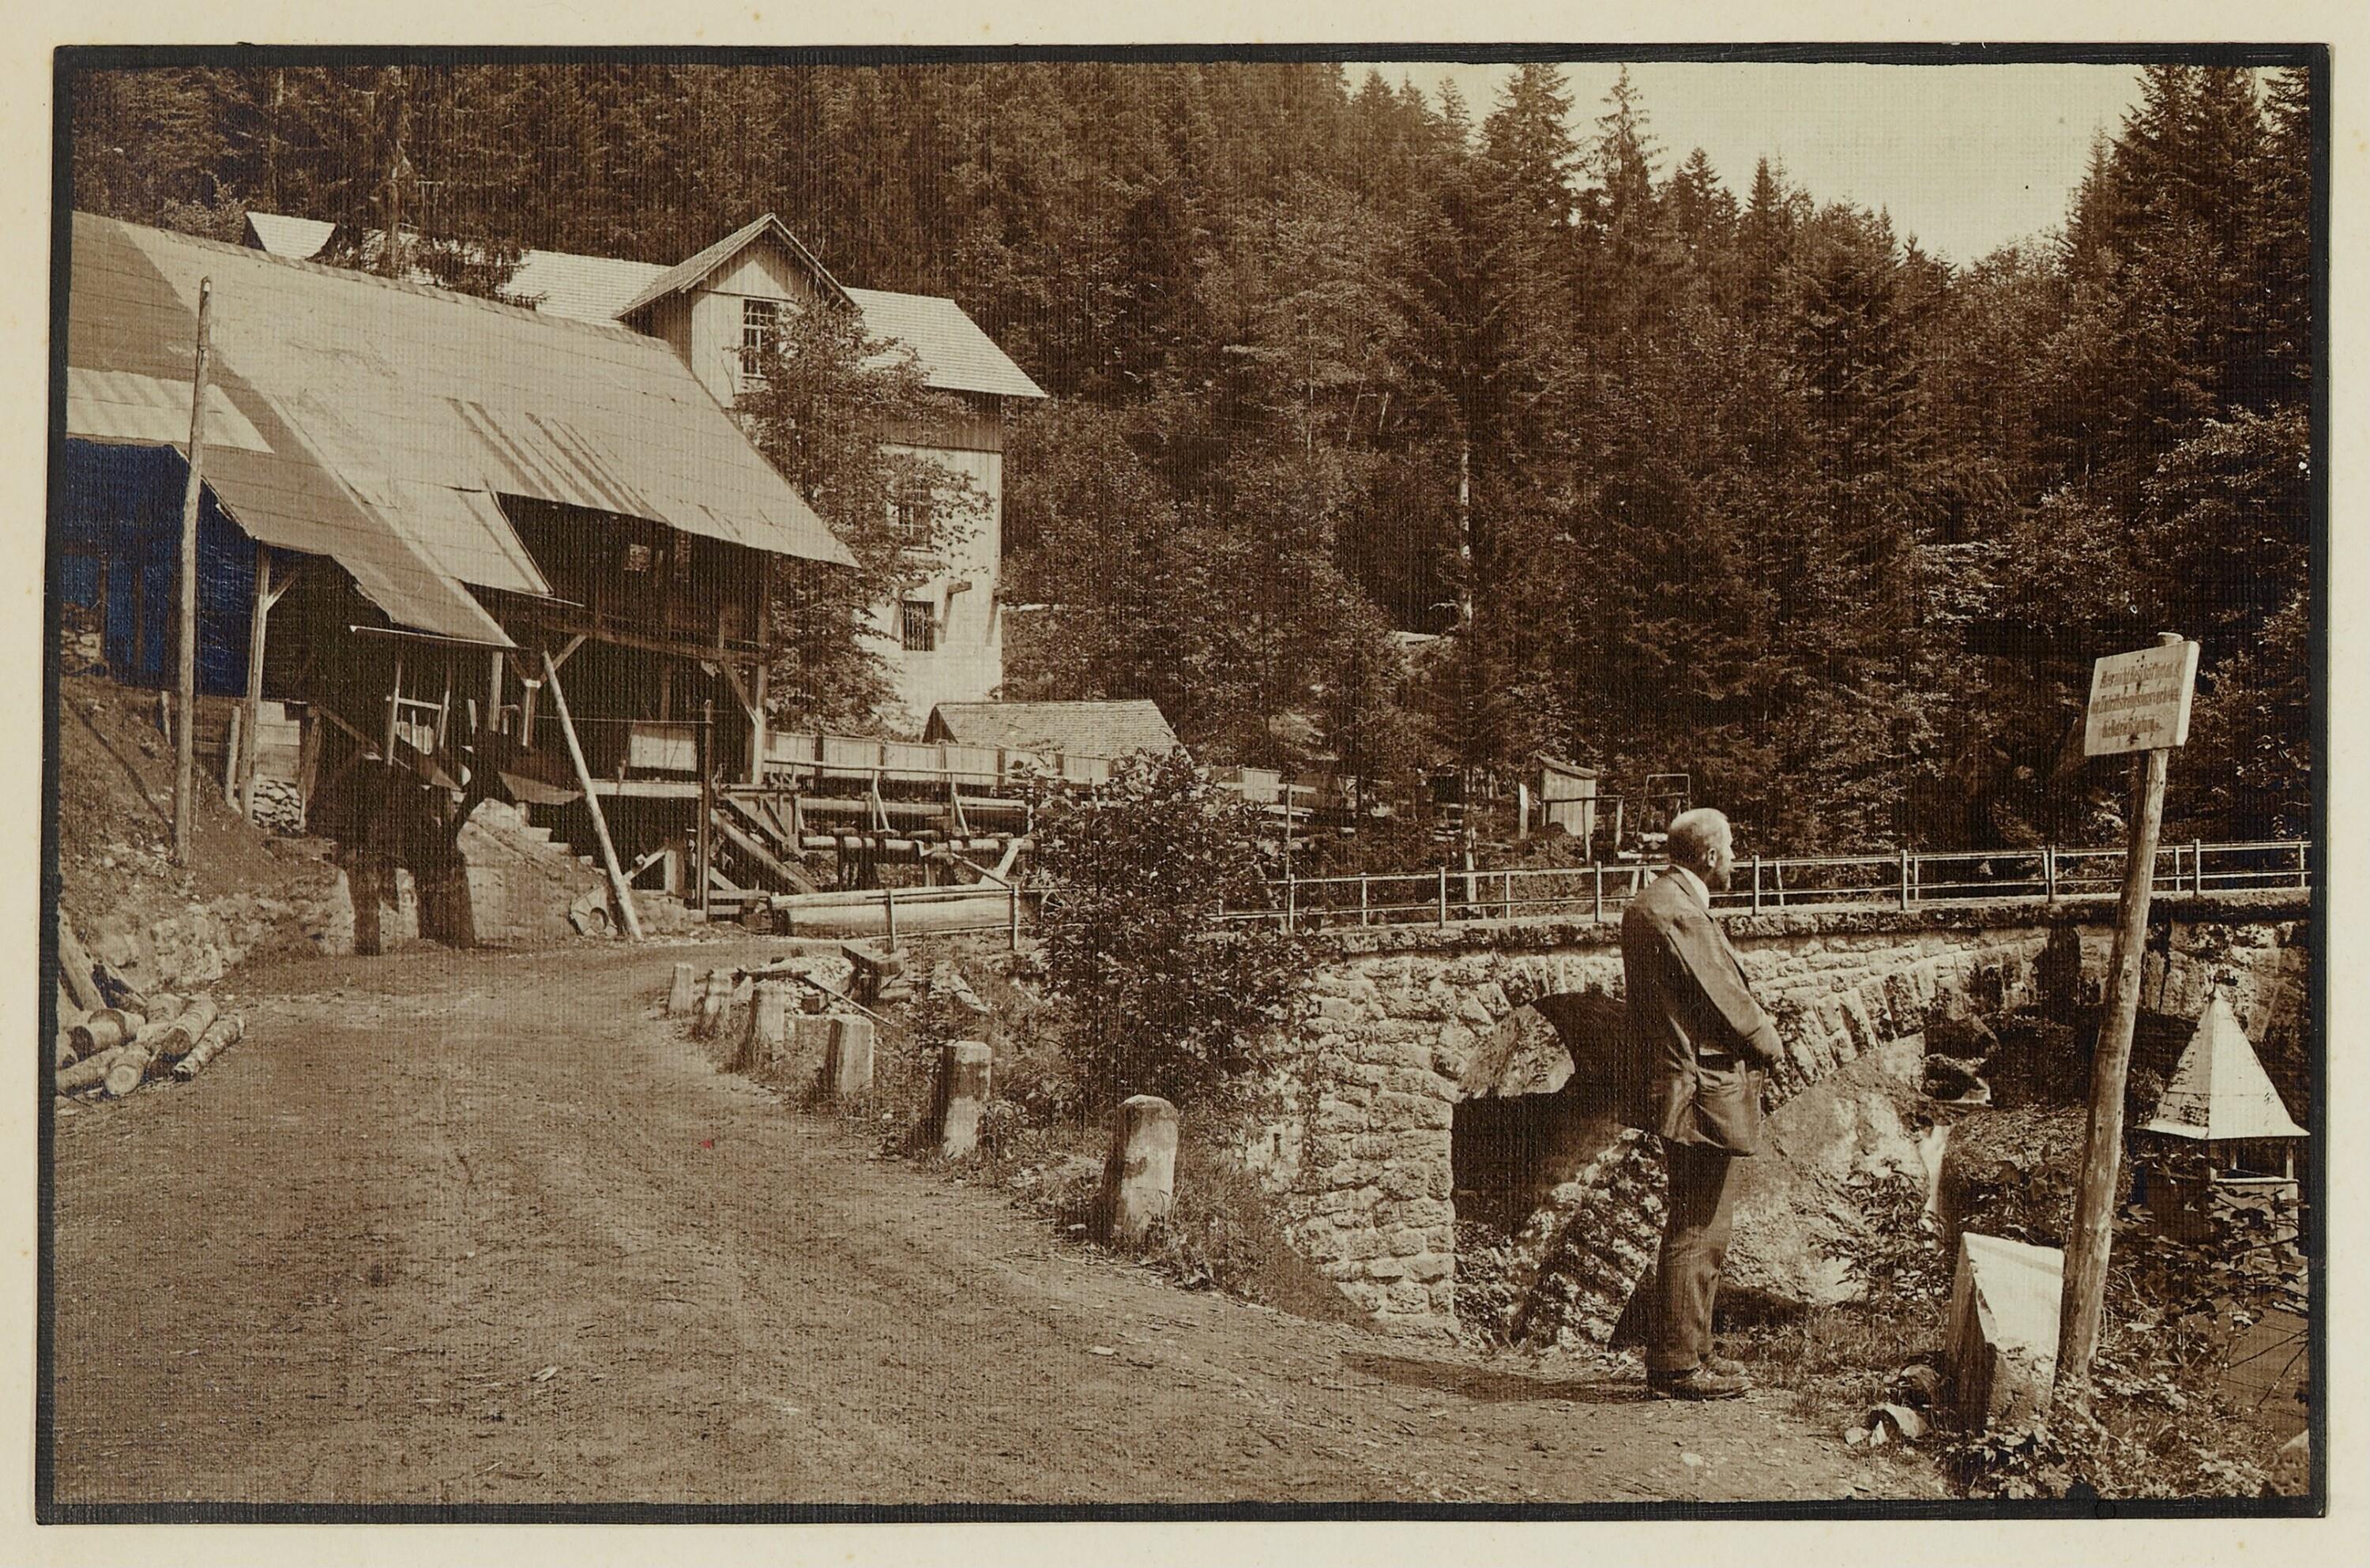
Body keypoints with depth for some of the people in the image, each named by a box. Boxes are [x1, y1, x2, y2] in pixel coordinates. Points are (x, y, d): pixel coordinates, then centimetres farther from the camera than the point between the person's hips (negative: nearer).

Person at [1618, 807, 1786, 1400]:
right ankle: (1679, 1365, 2)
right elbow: (1726, 999, -17)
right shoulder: (1679, 913, -20)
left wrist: (1754, 1037, 11)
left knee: (1694, 1228, 18)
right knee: (1697, 1233, -4)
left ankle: (1682, 1352, 26)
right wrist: (1767, 1042, 0)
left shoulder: (1647, 904, 14)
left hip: (1673, 1080, 11)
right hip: (1703, 1091, -11)